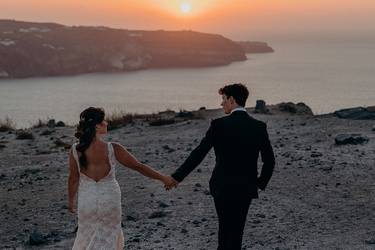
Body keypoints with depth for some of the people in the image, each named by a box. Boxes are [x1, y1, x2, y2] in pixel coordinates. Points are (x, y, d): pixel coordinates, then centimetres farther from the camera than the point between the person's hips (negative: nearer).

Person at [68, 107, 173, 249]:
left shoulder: (75, 150, -11)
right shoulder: (113, 149, -17)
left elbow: (73, 179, -2)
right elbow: (138, 167, -10)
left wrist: (71, 201, 15)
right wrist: (163, 178, 2)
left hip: (87, 199, 2)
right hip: (109, 199, -2)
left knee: (86, 235, 21)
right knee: (110, 236, 18)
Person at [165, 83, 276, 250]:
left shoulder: (219, 125, -12)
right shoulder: (259, 127, -2)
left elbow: (199, 154, -12)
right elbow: (269, 161, 0)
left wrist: (177, 177, -4)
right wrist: (260, 183, 16)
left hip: (222, 187, -2)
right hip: (246, 189, 3)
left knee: (225, 227, 16)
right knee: (236, 230, 15)